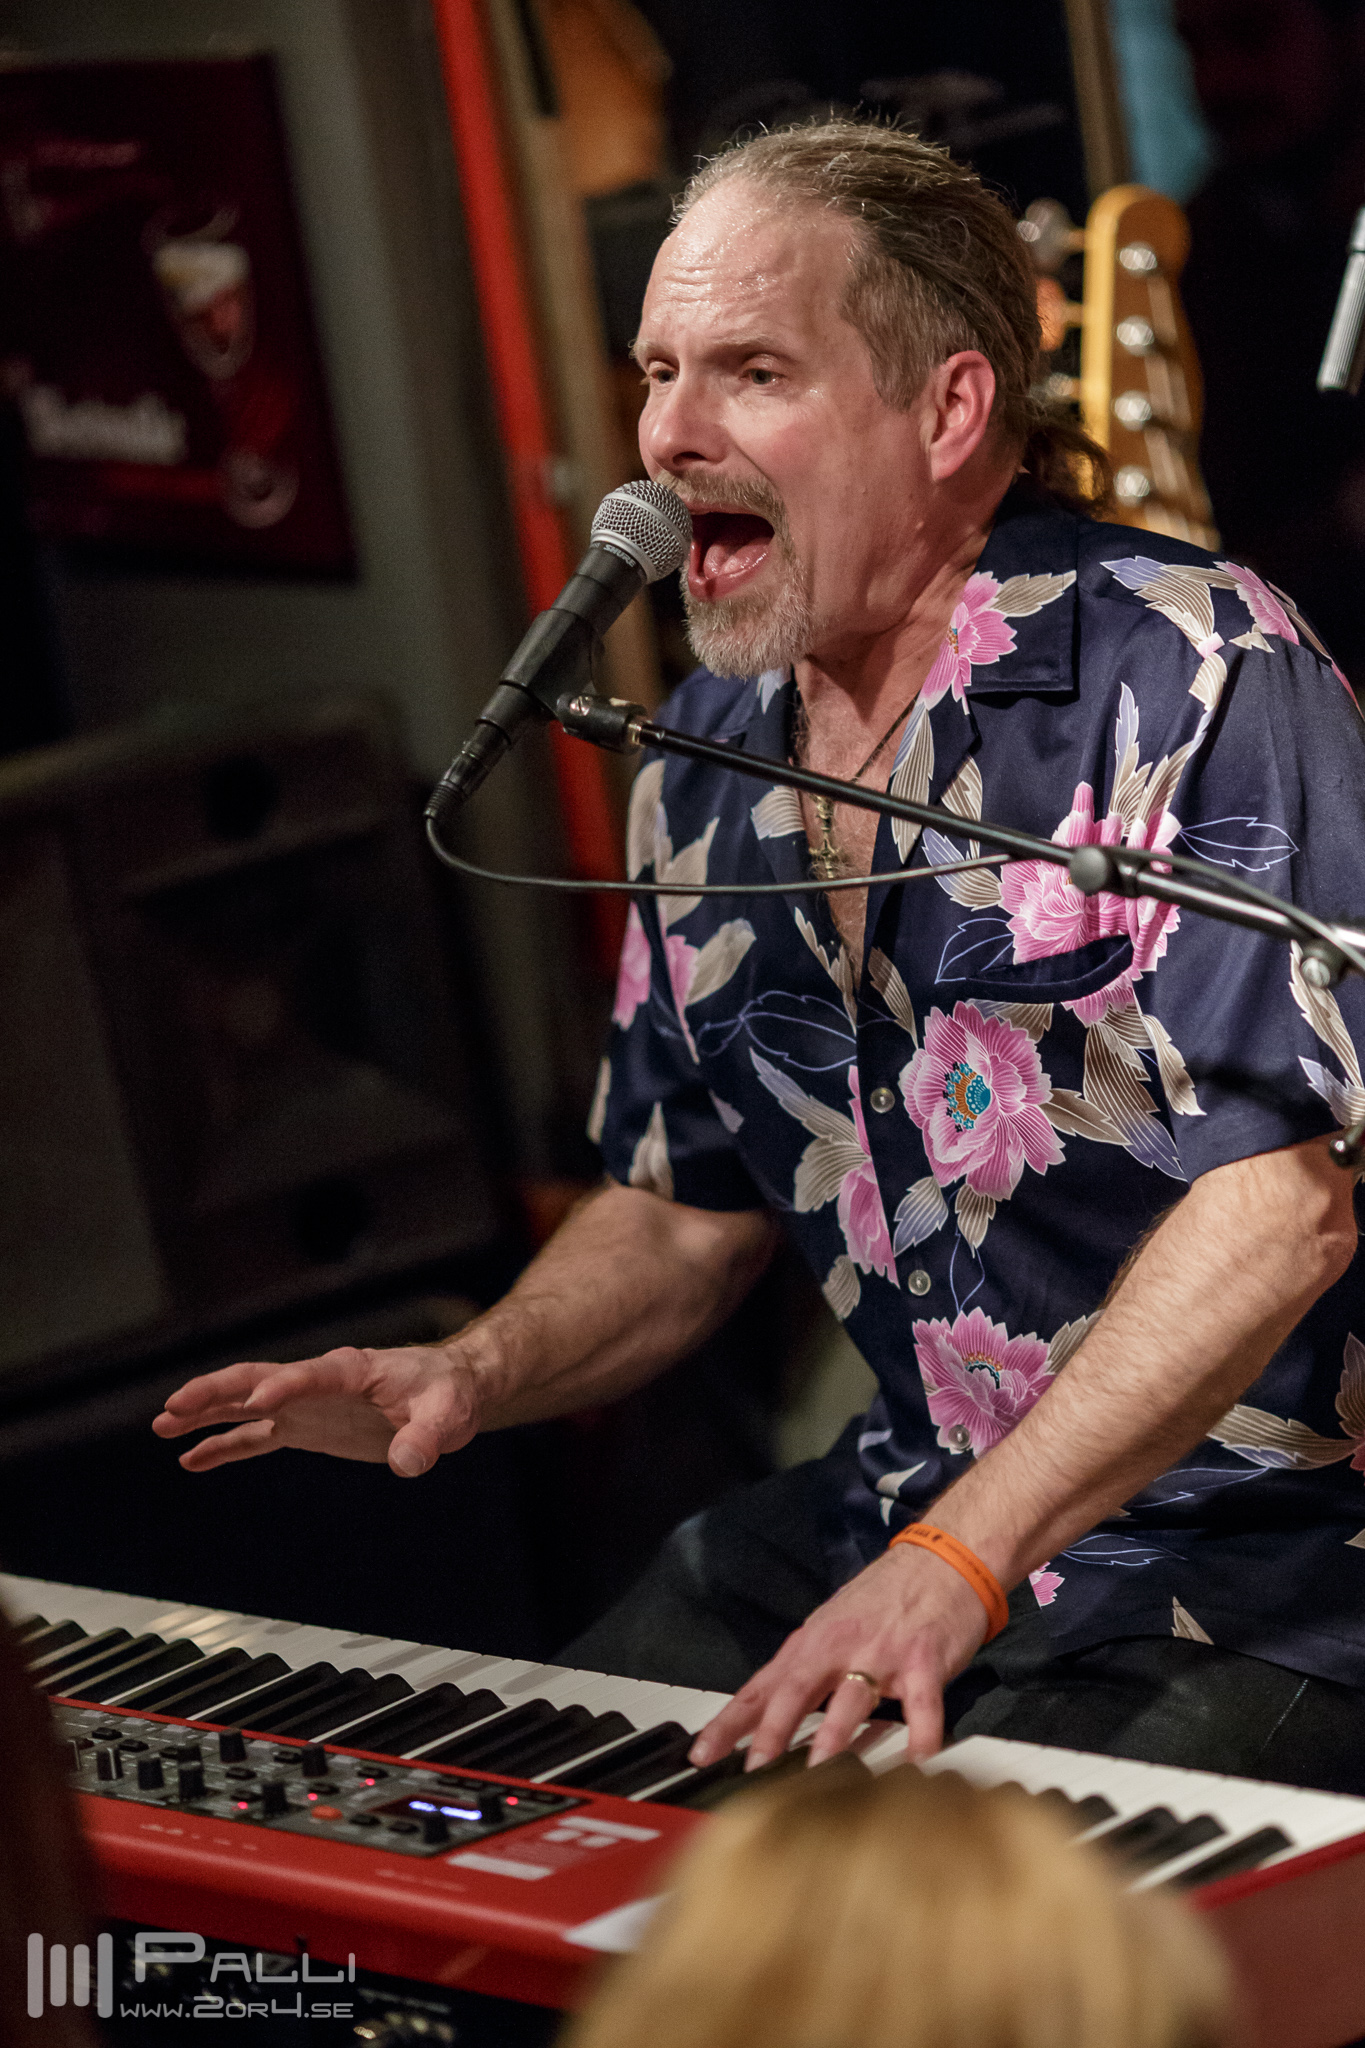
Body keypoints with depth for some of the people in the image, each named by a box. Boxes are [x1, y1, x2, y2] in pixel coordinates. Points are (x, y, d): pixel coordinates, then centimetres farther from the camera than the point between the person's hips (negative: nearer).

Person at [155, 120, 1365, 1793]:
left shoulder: (1196, 678, -14)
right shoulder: (706, 763, 10)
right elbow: (685, 1206, 20)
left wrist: (955, 1564, -28)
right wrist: (480, 1375, -2)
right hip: (914, 1503, 7)